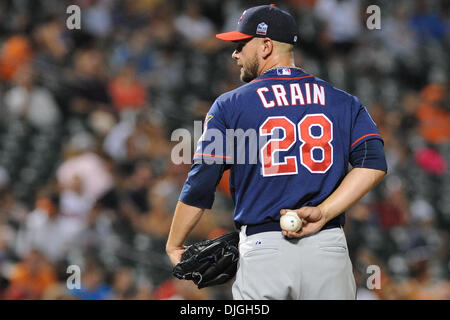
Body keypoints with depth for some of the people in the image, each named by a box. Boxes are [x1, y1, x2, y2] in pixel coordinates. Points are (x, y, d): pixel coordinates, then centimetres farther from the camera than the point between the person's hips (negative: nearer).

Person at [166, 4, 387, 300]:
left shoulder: (230, 105, 4)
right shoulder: (342, 101, 11)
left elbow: (200, 188, 2)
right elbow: (374, 164, -5)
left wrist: (174, 246, 12)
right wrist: (323, 214, -8)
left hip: (263, 249, -2)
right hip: (328, 248, 2)